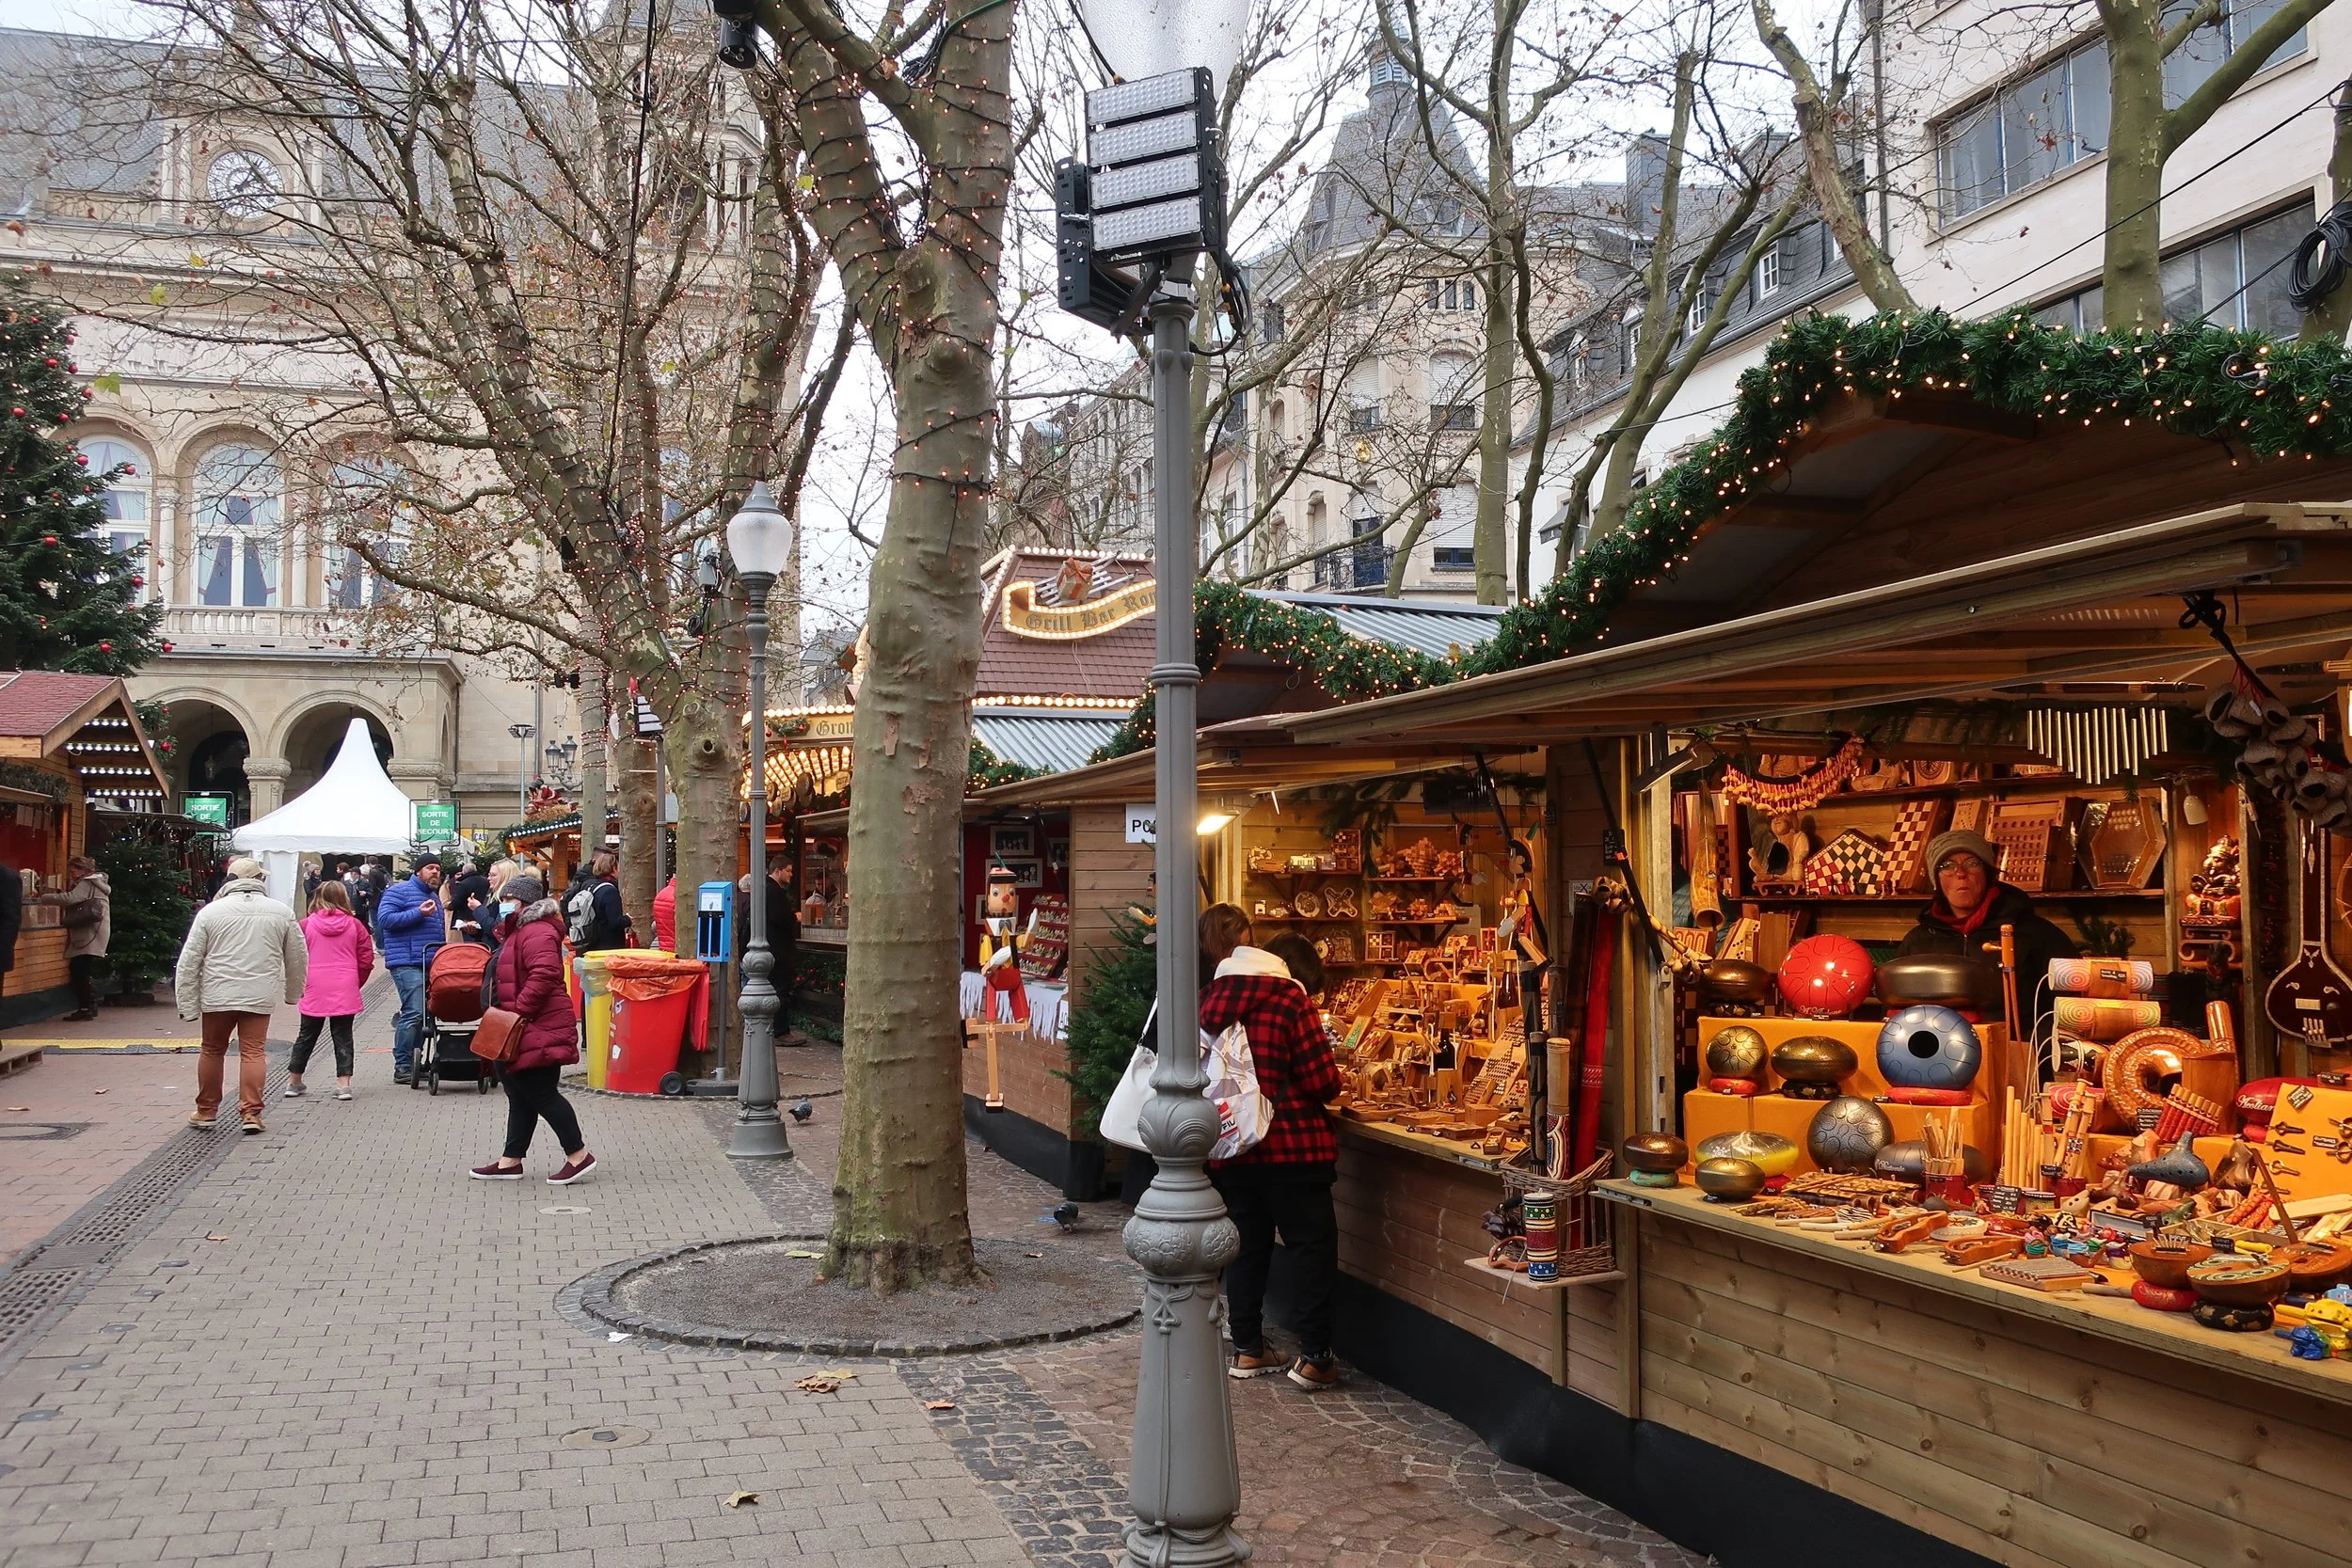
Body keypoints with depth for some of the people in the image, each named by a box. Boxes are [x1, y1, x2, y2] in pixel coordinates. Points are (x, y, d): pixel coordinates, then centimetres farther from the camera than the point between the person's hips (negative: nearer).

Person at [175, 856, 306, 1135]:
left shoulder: (211, 911, 0)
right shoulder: (281, 912, 4)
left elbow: (188, 962, -2)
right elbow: (298, 958, 13)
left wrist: (187, 1005, 2)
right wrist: (293, 993, 27)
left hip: (217, 996, 0)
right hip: (260, 997, 0)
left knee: (212, 1051, 15)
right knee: (253, 1052, 3)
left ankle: (206, 1110, 24)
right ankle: (251, 1112, -4)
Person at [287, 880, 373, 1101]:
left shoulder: (306, 924, -1)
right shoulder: (354, 924, 0)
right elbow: (366, 958, 1)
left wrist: (301, 983, 14)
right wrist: (357, 982, 15)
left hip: (314, 990, 1)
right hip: (345, 991, -1)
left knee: (306, 1036, 14)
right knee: (343, 1037, 5)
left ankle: (294, 1082, 22)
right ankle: (343, 1083, 0)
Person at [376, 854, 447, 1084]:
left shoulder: (434, 897, 24)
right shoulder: (399, 891, -2)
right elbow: (385, 918, -15)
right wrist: (418, 913, -19)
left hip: (430, 964, 9)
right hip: (407, 963, -9)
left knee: (422, 1014, 9)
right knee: (414, 1012, -15)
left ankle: (414, 1060, 14)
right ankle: (402, 1067, -11)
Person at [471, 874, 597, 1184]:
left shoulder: (537, 932, -15)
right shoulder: (518, 931, 22)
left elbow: (543, 976, -28)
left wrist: (518, 1011, -24)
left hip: (540, 1030, -11)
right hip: (526, 1031, 11)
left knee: (541, 1094, -8)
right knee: (521, 1097, 14)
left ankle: (578, 1155, -3)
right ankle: (511, 1161, 19)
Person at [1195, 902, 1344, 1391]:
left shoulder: (1205, 1004, 0)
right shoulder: (1288, 998, -14)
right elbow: (1322, 1080, -15)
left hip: (1229, 1148, 5)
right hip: (1292, 1146, -5)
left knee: (1248, 1246, 16)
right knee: (1314, 1248, 5)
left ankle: (1247, 1350, 22)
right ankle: (1314, 1358, 5)